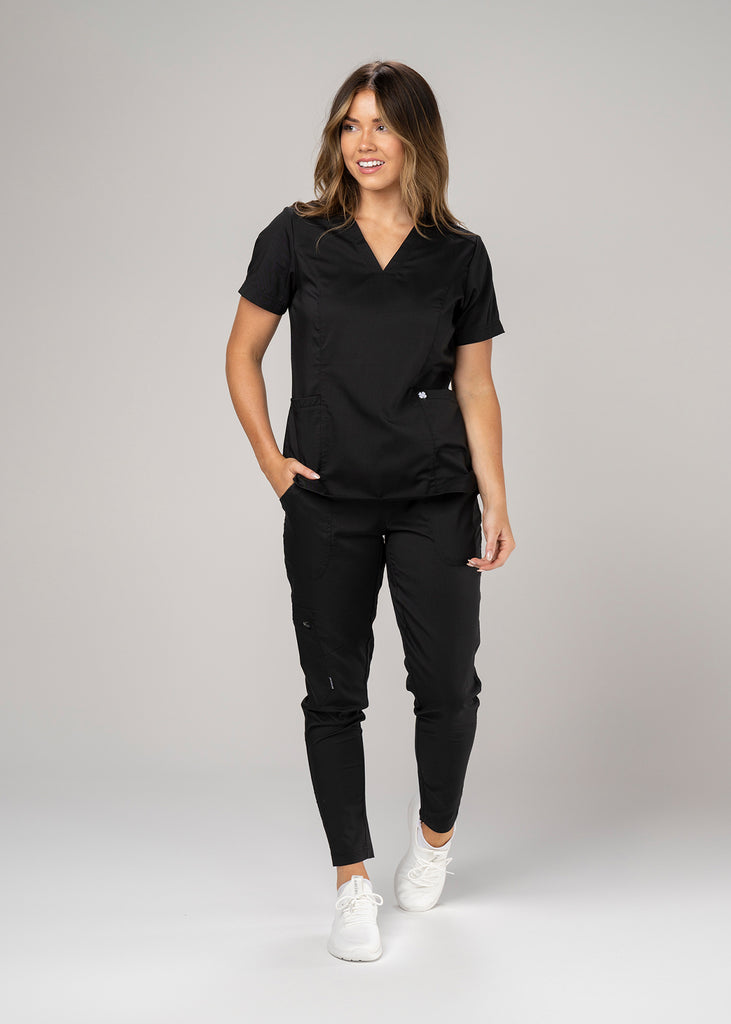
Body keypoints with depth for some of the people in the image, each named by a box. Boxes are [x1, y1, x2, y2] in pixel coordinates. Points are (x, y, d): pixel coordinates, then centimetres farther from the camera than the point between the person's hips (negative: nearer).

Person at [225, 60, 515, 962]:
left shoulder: (460, 255, 4)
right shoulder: (297, 237, 1)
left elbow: (475, 388, 6)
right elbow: (242, 354, 8)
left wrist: (496, 503, -3)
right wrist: (269, 459, -2)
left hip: (436, 502, 1)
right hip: (327, 504, 0)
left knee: (447, 684, 2)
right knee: (334, 692, 2)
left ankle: (435, 829, 31)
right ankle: (353, 882, 15)